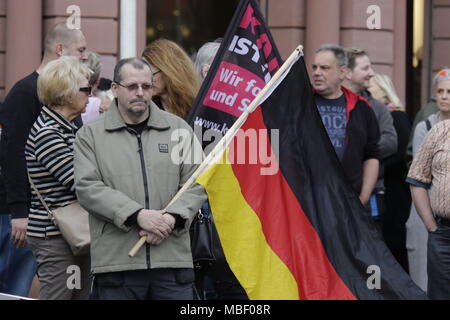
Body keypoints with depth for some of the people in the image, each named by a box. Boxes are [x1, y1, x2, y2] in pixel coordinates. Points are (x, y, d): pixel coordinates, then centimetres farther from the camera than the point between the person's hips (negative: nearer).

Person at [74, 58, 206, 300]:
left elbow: (196, 184, 9)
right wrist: (137, 215, -14)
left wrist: (172, 217, -10)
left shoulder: (178, 129, 14)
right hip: (115, 260, -1)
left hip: (174, 259, 2)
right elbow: (88, 188, -4)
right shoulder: (90, 135, 8)